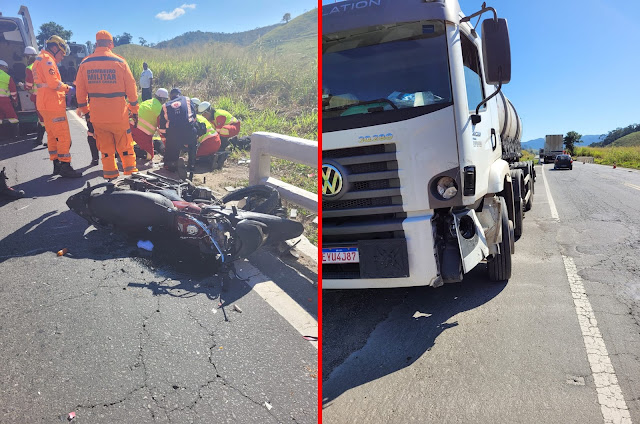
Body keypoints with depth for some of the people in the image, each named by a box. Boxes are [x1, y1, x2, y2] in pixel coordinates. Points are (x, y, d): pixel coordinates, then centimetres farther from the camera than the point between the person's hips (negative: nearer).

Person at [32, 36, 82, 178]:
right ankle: (65, 167, -9)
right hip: (53, 104, -11)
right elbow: (53, 83, -22)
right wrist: (67, 88, -6)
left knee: (52, 135, 15)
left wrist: (63, 89, 12)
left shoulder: (40, 59, 22)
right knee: (64, 136, -9)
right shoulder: (47, 59, -11)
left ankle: (56, 165, 21)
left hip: (44, 104, 11)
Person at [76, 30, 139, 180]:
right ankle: (130, 171, 13)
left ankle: (110, 174, 18)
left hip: (97, 114, 2)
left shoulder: (85, 64, 2)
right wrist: (134, 110, 8)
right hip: (118, 113, -2)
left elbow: (80, 91, 6)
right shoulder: (119, 62, -6)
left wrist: (85, 111, 18)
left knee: (105, 146, 12)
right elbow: (131, 87, -2)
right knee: (125, 145, 9)